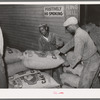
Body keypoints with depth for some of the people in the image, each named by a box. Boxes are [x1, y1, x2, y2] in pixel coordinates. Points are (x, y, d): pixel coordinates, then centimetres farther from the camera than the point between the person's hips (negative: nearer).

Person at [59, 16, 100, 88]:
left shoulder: (78, 36, -25)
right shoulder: (80, 32, 8)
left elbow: (77, 56, -24)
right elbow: (70, 44, 21)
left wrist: (70, 64, -6)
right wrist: (59, 52, 30)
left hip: (91, 63, -10)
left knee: (83, 86, 1)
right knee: (90, 84, 21)